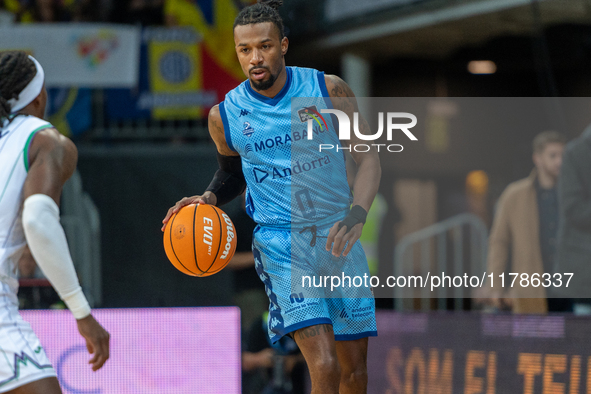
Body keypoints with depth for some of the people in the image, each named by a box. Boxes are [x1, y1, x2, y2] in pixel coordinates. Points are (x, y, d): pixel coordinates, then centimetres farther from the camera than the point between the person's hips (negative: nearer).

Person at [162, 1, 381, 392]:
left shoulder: (328, 89, -4)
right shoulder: (225, 115, -2)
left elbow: (368, 156, -1)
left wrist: (356, 215, -19)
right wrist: (210, 198, -4)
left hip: (337, 234, 2)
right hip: (280, 239, -2)